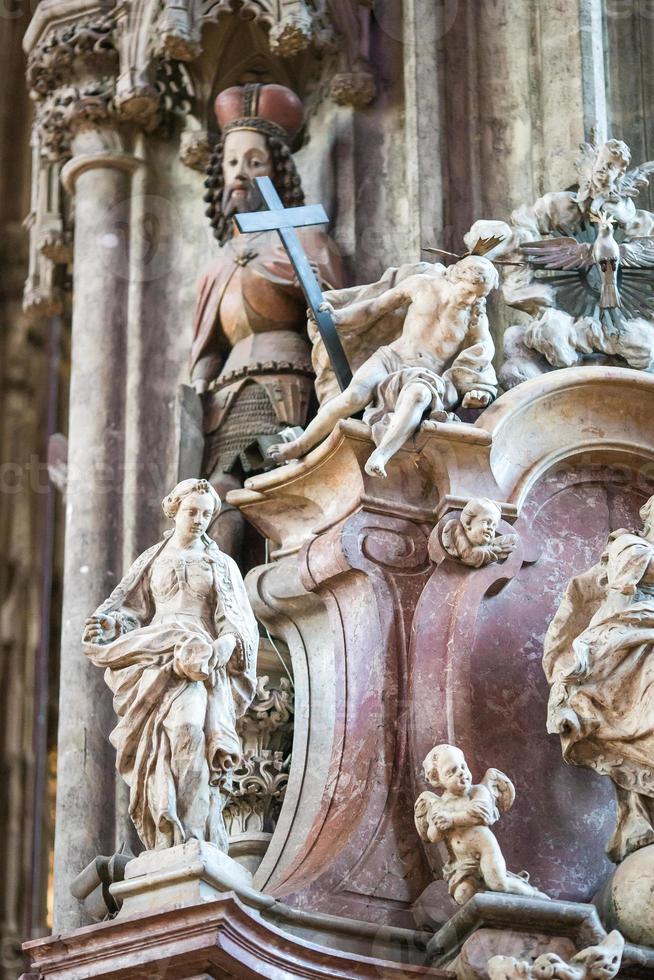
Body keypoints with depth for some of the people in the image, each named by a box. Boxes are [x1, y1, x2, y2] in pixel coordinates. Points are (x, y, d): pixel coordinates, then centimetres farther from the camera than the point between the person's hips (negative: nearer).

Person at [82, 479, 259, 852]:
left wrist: (224, 645, -16)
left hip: (204, 657, -1)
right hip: (155, 655, 1)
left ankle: (192, 835, -37)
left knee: (191, 726, -29)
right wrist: (109, 624, -8)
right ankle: (171, 845, -26)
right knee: (161, 743, -20)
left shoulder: (222, 565, 17)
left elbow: (235, 621, 5)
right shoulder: (152, 561, 22)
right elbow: (133, 610, 15)